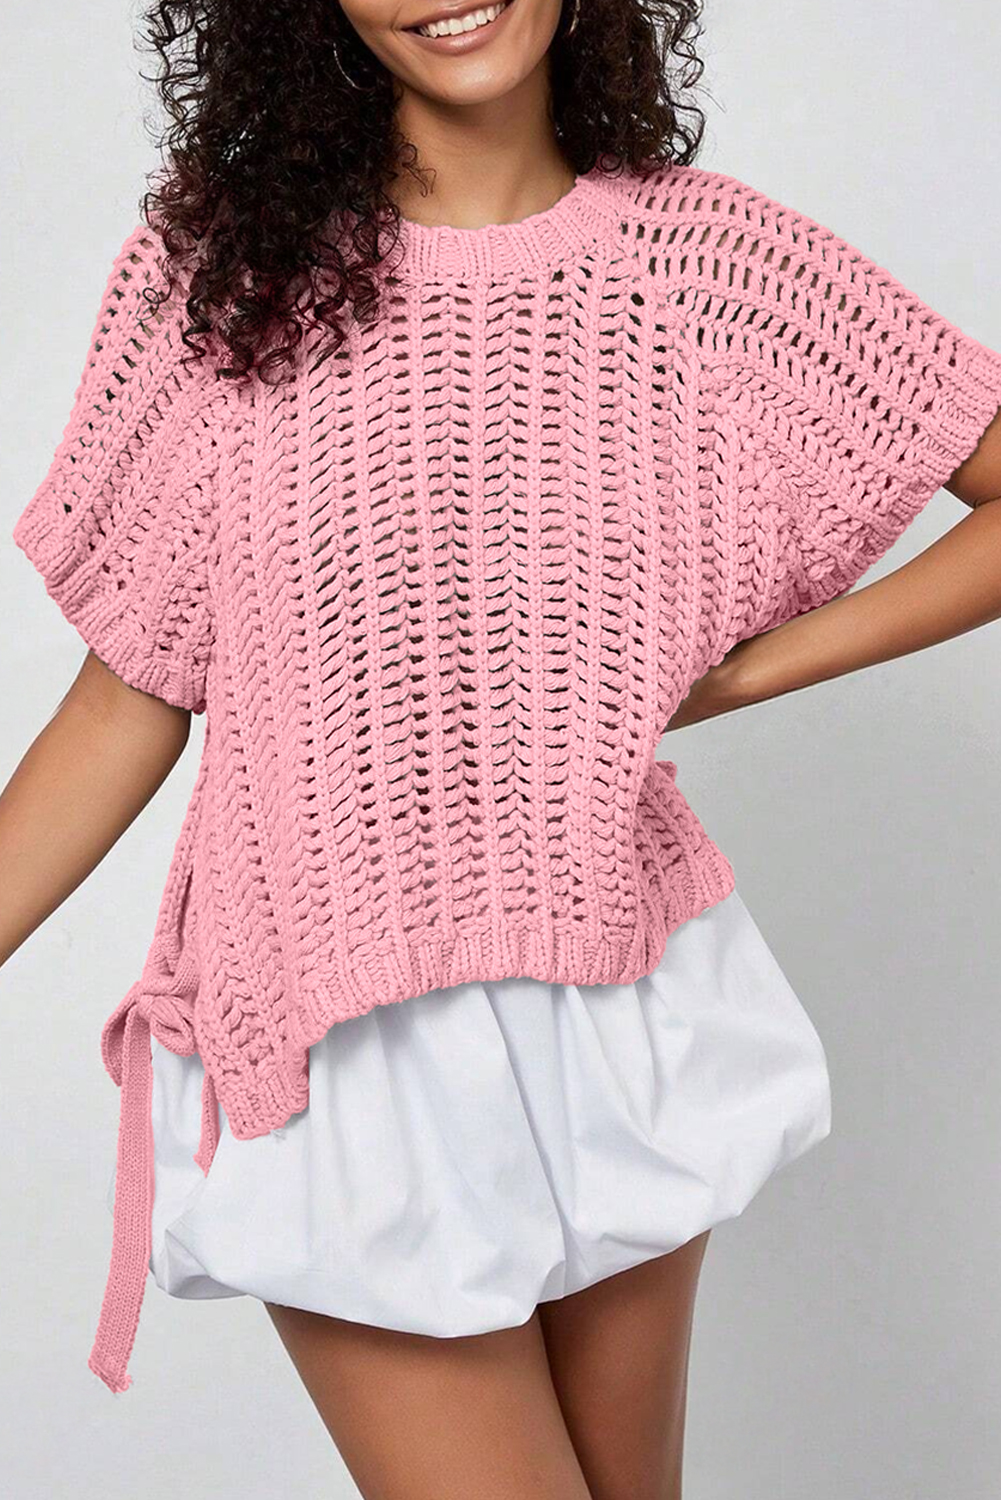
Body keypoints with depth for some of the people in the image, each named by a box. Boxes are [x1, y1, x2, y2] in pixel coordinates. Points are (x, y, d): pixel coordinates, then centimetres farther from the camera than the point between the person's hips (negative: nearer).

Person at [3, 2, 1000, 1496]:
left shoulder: (708, 257, -2)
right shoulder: (217, 274, -3)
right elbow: (129, 700, 0)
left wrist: (744, 670, -5)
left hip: (624, 1011, 2)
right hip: (336, 1038, -1)